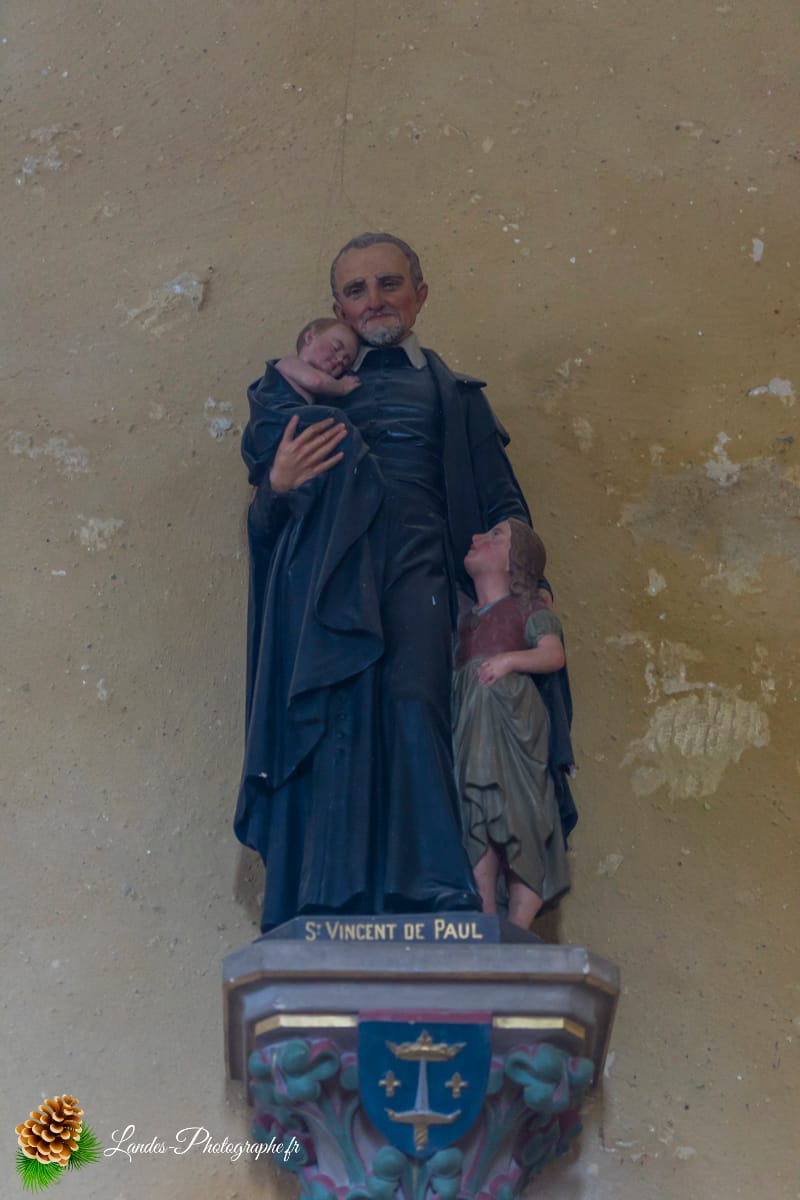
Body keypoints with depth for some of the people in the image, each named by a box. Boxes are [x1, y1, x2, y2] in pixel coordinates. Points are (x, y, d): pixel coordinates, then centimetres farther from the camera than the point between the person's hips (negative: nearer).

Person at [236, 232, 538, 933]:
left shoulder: (455, 395, 24)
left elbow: (502, 504, 18)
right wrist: (278, 483, -3)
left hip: (415, 569, 0)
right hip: (326, 573, 0)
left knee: (413, 709, -19)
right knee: (334, 723, -11)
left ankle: (432, 896, -22)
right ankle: (327, 907, -13)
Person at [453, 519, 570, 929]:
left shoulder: (527, 608, 11)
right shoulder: (465, 617, 28)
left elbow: (554, 653, -3)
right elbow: (448, 668, 27)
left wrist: (510, 659, -17)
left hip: (512, 721, -5)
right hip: (470, 724, 5)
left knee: (518, 820, -15)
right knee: (475, 819, -5)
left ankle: (517, 930, -18)